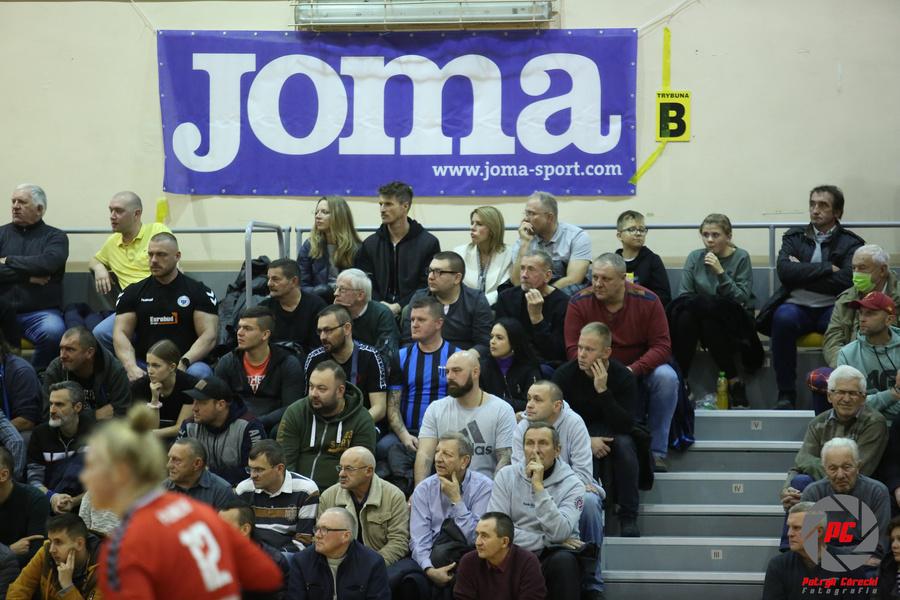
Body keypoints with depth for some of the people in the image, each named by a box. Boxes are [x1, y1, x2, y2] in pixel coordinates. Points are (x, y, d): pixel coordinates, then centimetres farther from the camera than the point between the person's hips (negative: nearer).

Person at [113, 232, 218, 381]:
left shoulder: (199, 292, 6)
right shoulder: (133, 292, 12)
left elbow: (209, 336, -3)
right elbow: (121, 333, 3)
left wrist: (183, 363, -22)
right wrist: (132, 367, -18)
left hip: (185, 366, -1)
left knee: (199, 373, -36)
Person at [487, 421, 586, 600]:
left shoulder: (572, 484, -2)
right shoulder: (506, 476, 4)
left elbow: (559, 533, -18)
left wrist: (539, 486, -20)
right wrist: (545, 541, -12)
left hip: (551, 558, -1)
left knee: (564, 559, -35)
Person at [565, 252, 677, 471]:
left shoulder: (647, 300, -10)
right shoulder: (579, 303, -8)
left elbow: (662, 346, -12)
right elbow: (573, 349, -10)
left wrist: (632, 370, -27)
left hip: (640, 370, 0)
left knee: (667, 377, -31)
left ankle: (657, 452, -20)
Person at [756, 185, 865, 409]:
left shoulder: (851, 243, 10)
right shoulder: (794, 237, 17)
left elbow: (846, 280, -8)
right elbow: (784, 271, -2)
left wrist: (802, 273, -3)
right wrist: (827, 269, -7)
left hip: (831, 308, -1)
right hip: (797, 306, 1)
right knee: (783, 318, -34)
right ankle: (786, 394, -26)